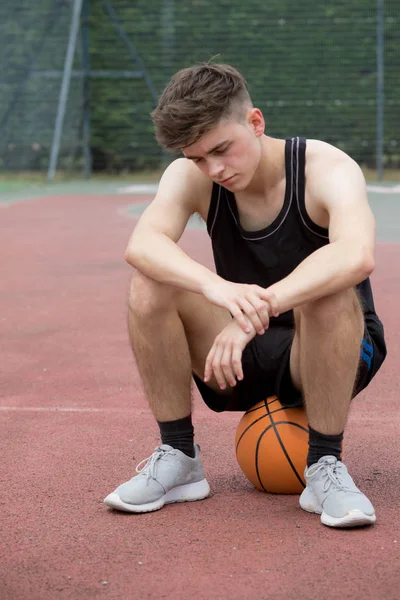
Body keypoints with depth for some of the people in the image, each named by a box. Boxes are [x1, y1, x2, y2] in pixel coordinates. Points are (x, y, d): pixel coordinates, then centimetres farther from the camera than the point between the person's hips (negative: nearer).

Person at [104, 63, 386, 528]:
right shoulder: (191, 177, -9)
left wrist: (258, 307, -52)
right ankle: (178, 459, -10)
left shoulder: (327, 169, -19)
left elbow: (356, 255, -41)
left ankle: (325, 468, -21)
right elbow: (141, 245, -30)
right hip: (242, 364, 3)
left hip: (331, 358, -3)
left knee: (330, 296, -37)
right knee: (149, 285, -22)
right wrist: (215, 287, -50)